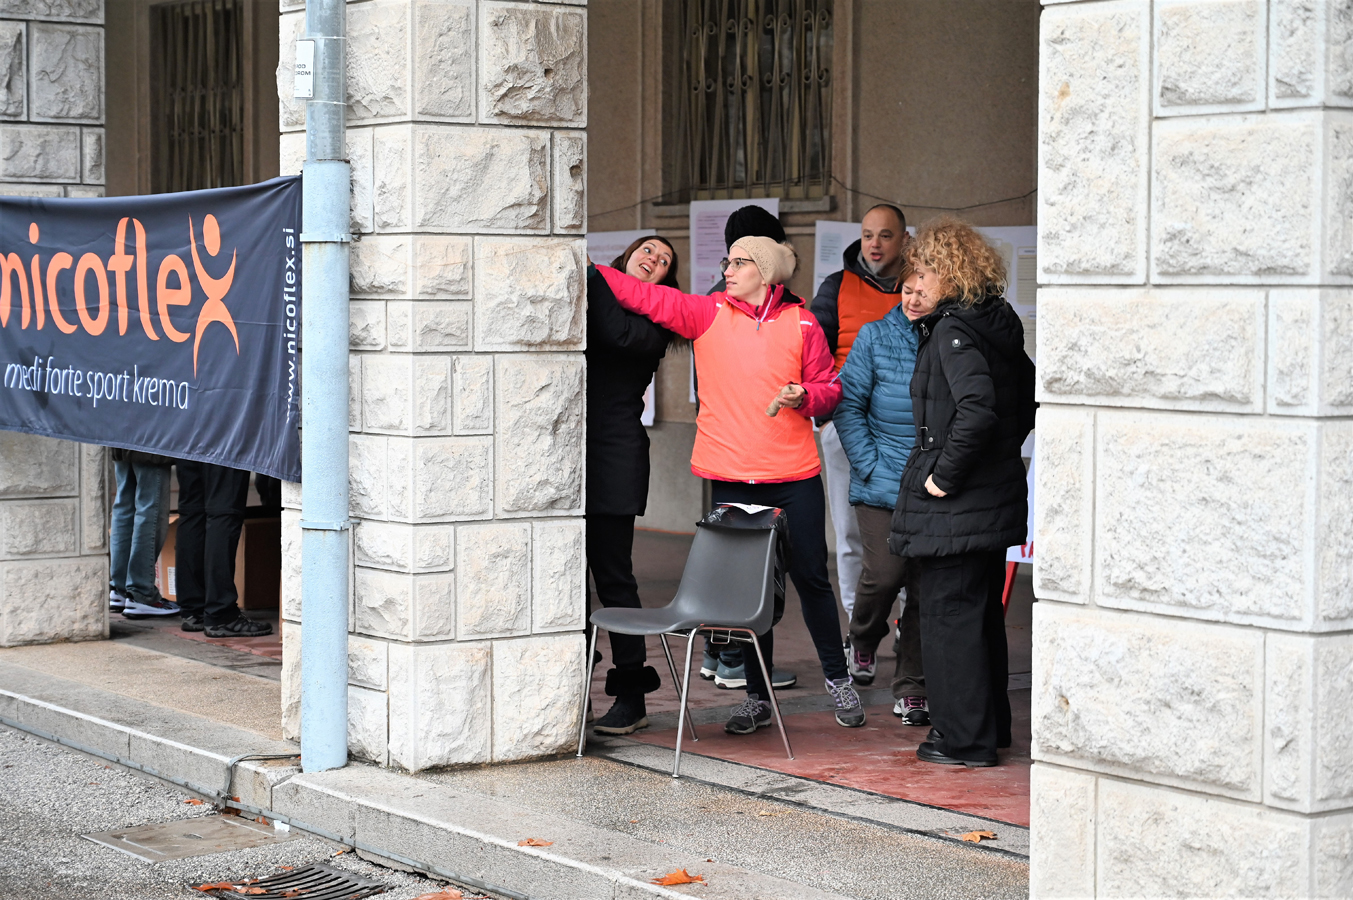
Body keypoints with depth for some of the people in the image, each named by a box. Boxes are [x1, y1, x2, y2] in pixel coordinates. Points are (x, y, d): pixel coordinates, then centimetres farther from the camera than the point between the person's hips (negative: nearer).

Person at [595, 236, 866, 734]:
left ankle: (837, 678, 24)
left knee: (810, 576, 5)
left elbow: (829, 388, 7)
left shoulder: (801, 323, 2)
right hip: (732, 477, 1)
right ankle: (758, 696, 16)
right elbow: (643, 295, -2)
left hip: (794, 476, -1)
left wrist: (802, 395, -13)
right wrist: (584, 267, -9)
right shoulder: (707, 314, 3)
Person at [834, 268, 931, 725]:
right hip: (884, 482, -1)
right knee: (884, 572, -13)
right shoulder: (875, 337, 1)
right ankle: (862, 642, 21)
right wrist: (870, 464, -6)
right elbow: (848, 403, 3)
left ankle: (911, 690, 13)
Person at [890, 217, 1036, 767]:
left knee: (948, 613, 0)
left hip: (954, 502, -9)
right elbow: (1029, 398, 19)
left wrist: (946, 475, -21)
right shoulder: (999, 325, 10)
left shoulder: (954, 330, -17)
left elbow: (977, 409, -30)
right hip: (998, 491, 9)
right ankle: (991, 727, 28)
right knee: (982, 612, 18)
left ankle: (965, 738, 5)